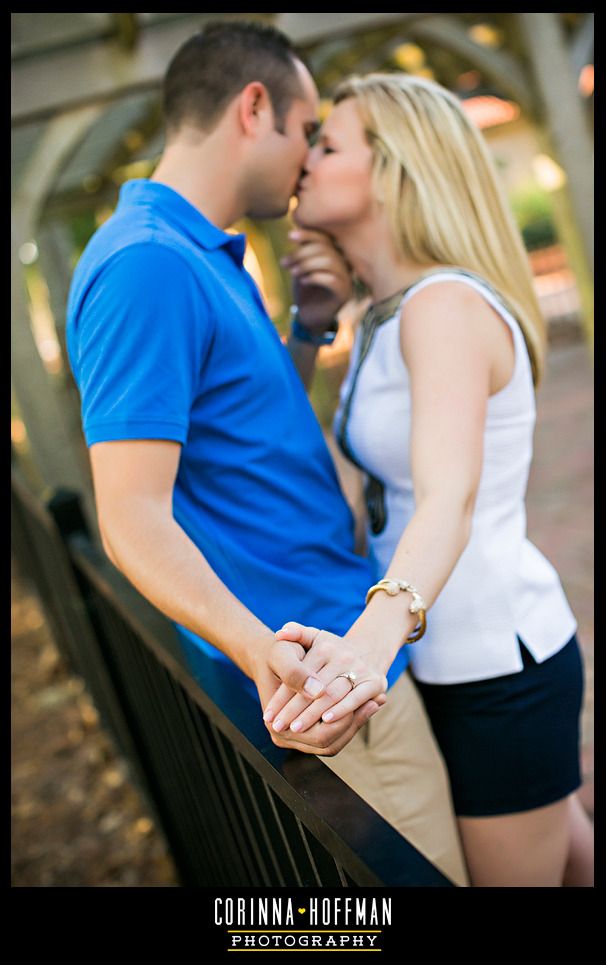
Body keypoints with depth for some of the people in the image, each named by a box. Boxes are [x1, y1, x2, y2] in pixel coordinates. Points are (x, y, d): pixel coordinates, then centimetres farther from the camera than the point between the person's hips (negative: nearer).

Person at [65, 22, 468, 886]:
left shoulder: (207, 257, 11)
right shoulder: (148, 264, -22)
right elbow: (133, 516, -27)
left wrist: (312, 326, 4)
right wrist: (267, 654, -40)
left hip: (349, 643, 10)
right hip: (325, 671, -10)